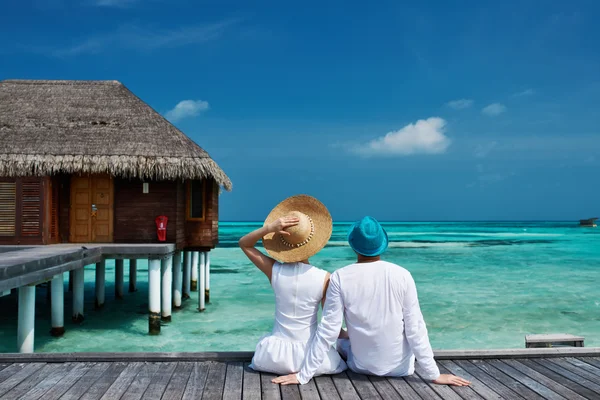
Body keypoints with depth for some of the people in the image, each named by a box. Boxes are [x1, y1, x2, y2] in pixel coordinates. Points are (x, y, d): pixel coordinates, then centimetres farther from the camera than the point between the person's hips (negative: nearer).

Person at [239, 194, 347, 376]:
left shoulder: (274, 271, -10)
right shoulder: (325, 278, -14)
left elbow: (244, 243, 4)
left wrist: (268, 228, -13)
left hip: (276, 357, 2)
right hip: (311, 357, -2)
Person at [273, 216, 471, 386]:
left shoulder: (340, 278, -16)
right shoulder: (402, 275, -15)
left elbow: (328, 331, -15)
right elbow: (415, 328, -12)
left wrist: (303, 375, -7)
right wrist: (433, 375, -4)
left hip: (361, 366, 0)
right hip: (399, 367, 1)